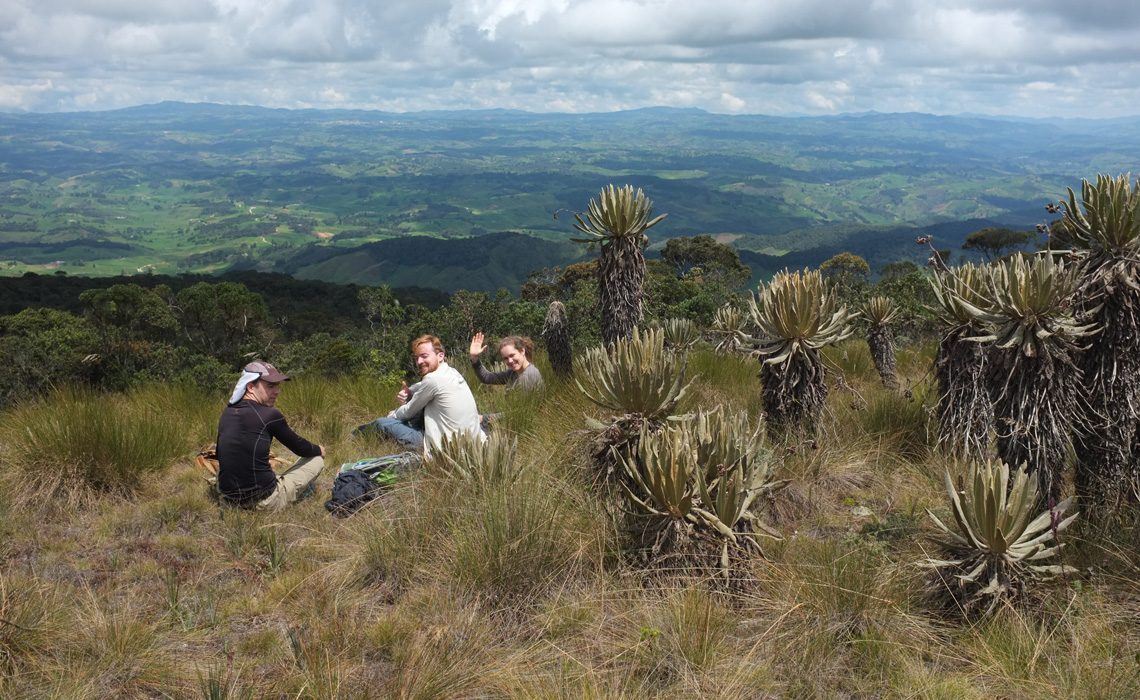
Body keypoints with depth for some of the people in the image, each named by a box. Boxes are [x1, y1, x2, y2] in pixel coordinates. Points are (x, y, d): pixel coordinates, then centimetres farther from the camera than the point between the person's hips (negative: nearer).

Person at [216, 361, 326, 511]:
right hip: (263, 502, -7)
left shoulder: (228, 412, 5)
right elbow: (298, 446, 0)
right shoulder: (270, 415, -15)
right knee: (317, 459, 10)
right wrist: (318, 450, 21)